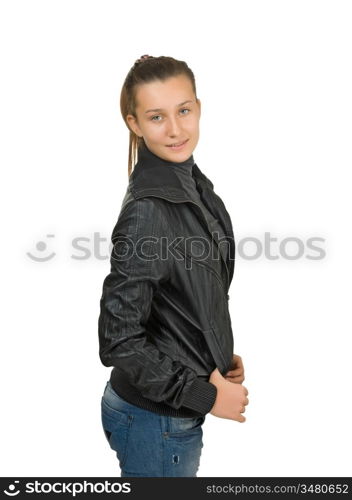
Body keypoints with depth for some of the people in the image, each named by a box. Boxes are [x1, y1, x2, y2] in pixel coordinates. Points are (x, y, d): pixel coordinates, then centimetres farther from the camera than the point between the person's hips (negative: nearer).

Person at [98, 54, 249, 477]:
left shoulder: (193, 184, 1)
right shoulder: (147, 209, -25)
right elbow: (118, 339, -24)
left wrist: (220, 355, 1)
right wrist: (206, 395, -17)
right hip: (156, 420, -8)